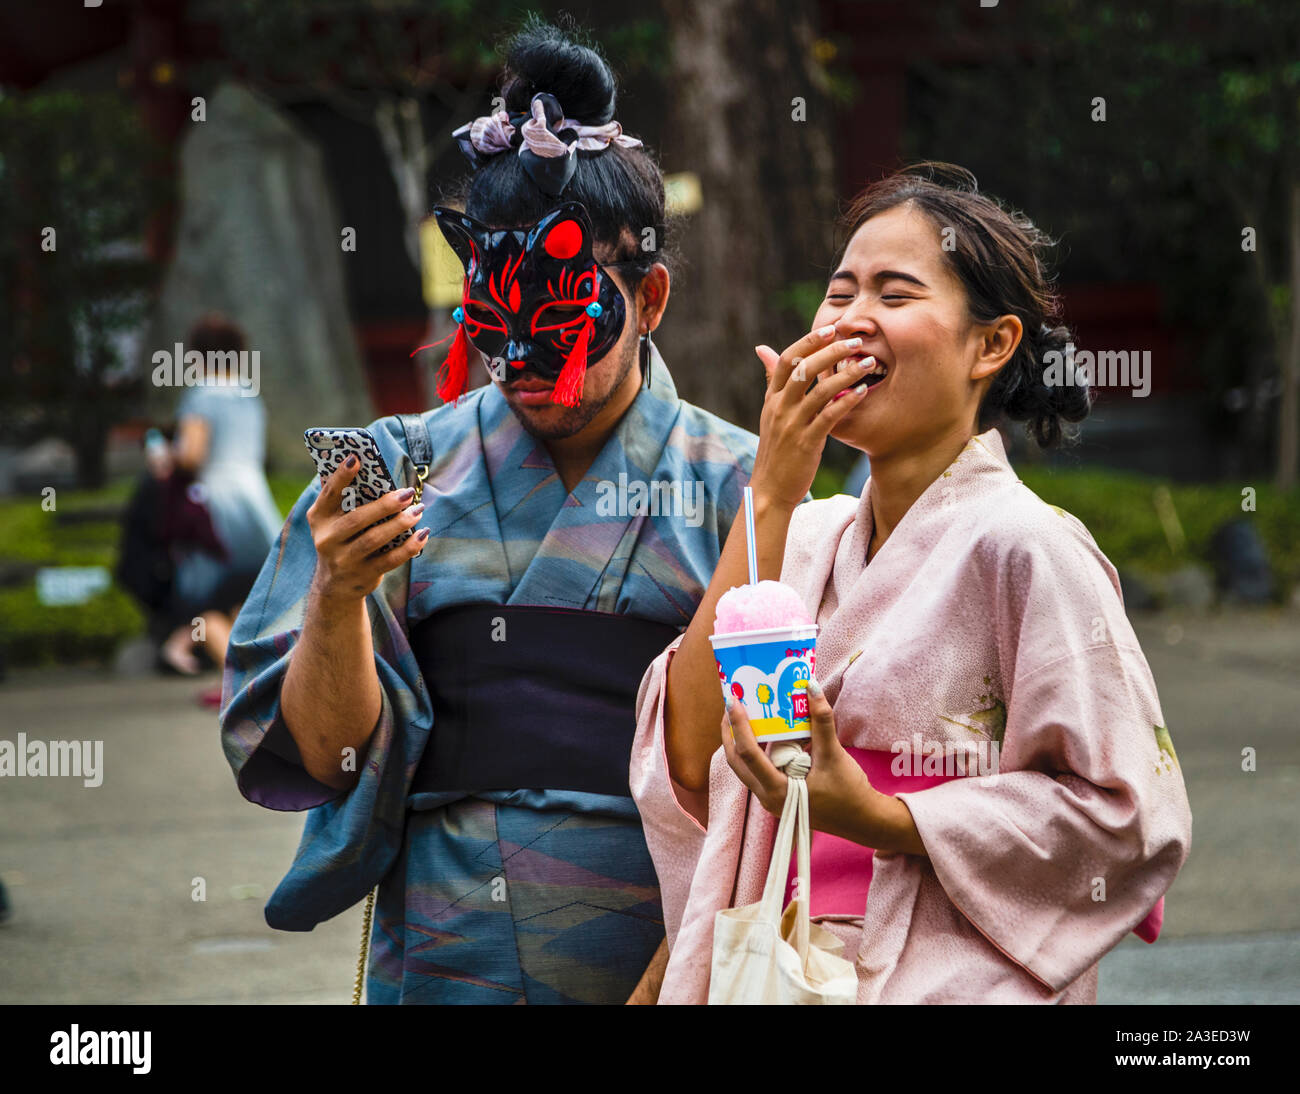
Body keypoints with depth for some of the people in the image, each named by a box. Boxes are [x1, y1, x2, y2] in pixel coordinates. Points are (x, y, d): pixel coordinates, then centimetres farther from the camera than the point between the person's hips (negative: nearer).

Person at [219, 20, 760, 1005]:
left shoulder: (733, 486, -1)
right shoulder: (404, 470, 2)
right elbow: (329, 756, -1)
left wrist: (670, 978, -15)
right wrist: (336, 596, -18)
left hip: (656, 962, -1)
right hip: (440, 957, 1)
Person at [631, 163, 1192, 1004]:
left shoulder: (1021, 545, -13)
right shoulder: (810, 539, 5)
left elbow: (1129, 813, -16)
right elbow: (691, 758, -7)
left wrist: (875, 819, -22)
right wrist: (769, 497, -9)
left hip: (947, 982, -5)